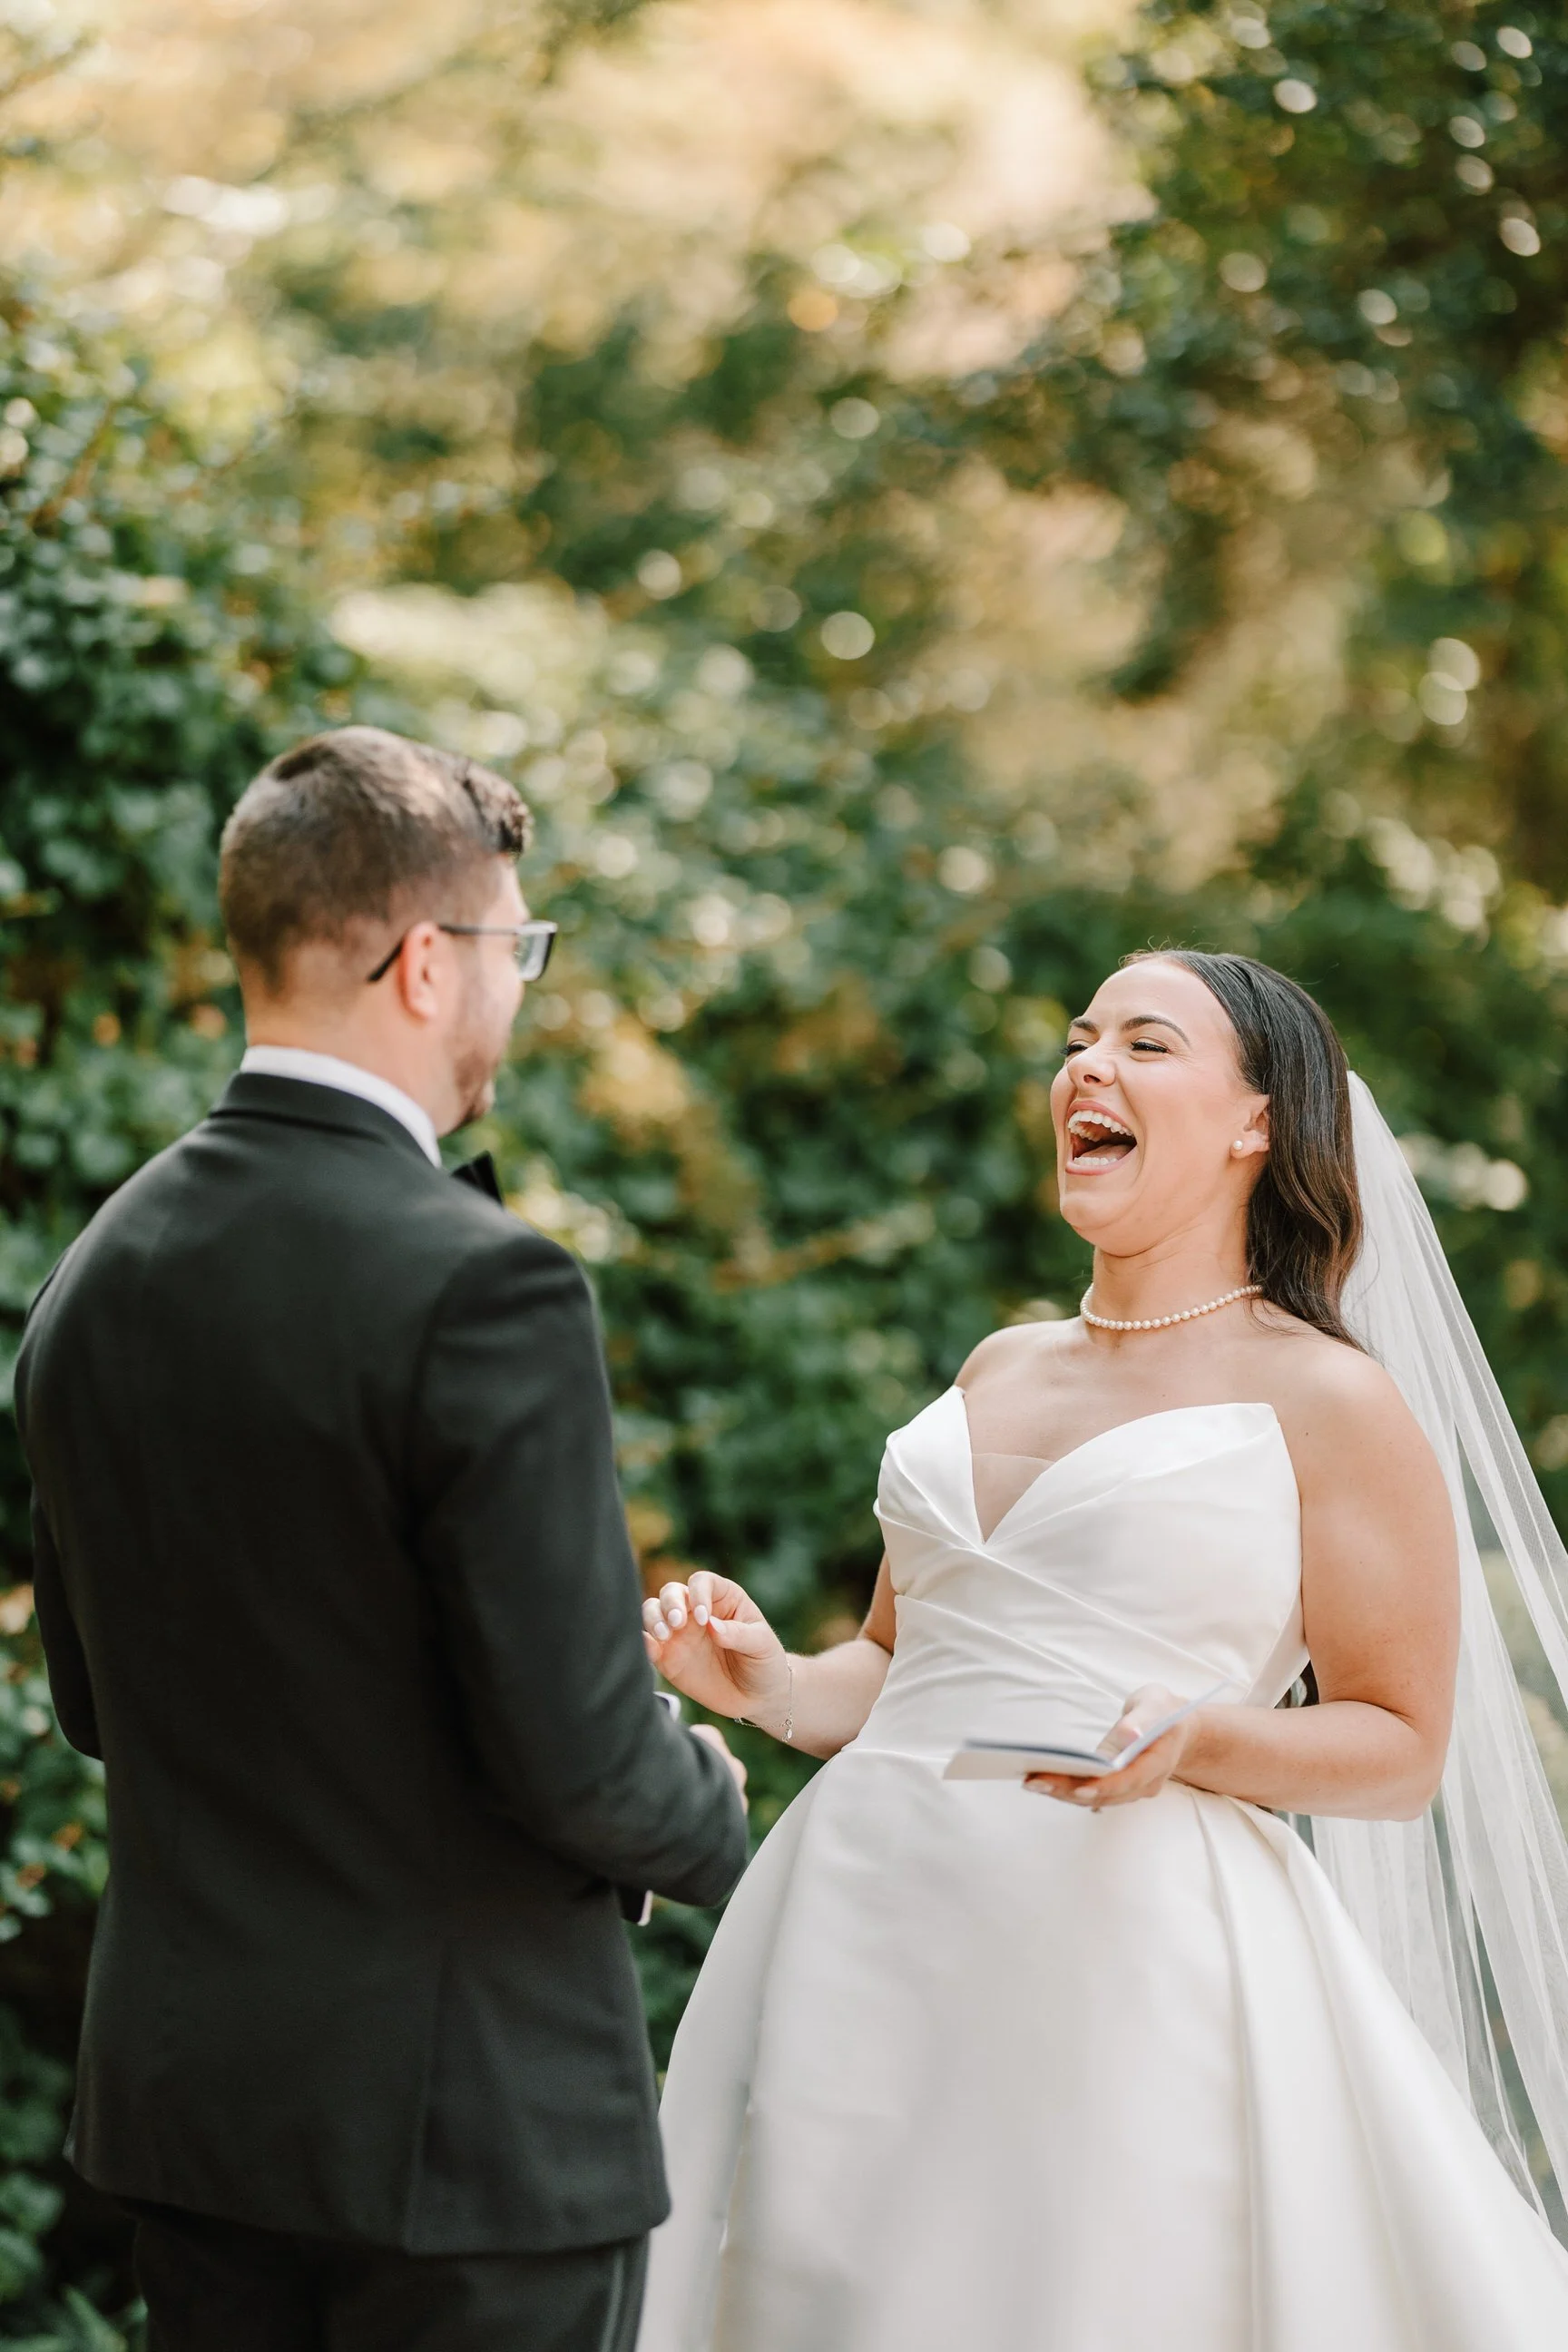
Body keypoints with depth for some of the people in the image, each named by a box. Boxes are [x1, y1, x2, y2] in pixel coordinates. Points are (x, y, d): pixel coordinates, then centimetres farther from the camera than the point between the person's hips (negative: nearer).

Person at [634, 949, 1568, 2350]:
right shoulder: (1001, 1369, 17)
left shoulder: (1332, 1405, 0)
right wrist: (774, 1685, 3)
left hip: (1121, 1957, -5)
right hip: (867, 1933, 6)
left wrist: (1196, 1741, -19)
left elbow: (1403, 1748, -2)